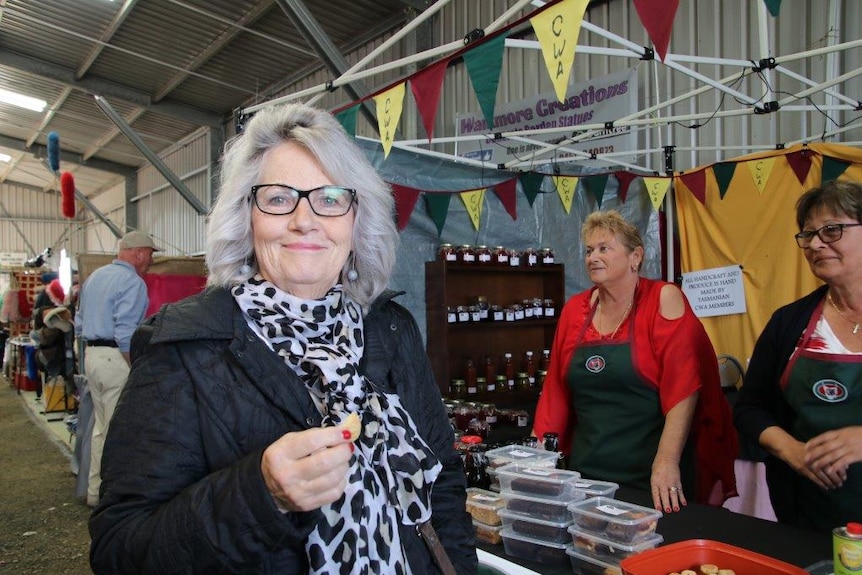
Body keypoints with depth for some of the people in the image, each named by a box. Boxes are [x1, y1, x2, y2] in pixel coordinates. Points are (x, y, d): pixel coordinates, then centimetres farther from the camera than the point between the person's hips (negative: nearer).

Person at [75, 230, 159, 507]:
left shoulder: (94, 277, 16)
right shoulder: (132, 282, -14)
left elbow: (79, 322, 20)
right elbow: (125, 334, -20)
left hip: (91, 354, 9)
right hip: (117, 358, -9)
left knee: (100, 427, 17)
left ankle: (95, 490, 26)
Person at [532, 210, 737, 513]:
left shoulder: (664, 299, -7)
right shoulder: (574, 309, 6)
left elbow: (682, 387, -15)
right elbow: (555, 390, 8)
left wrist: (667, 462, -22)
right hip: (586, 473, 4)